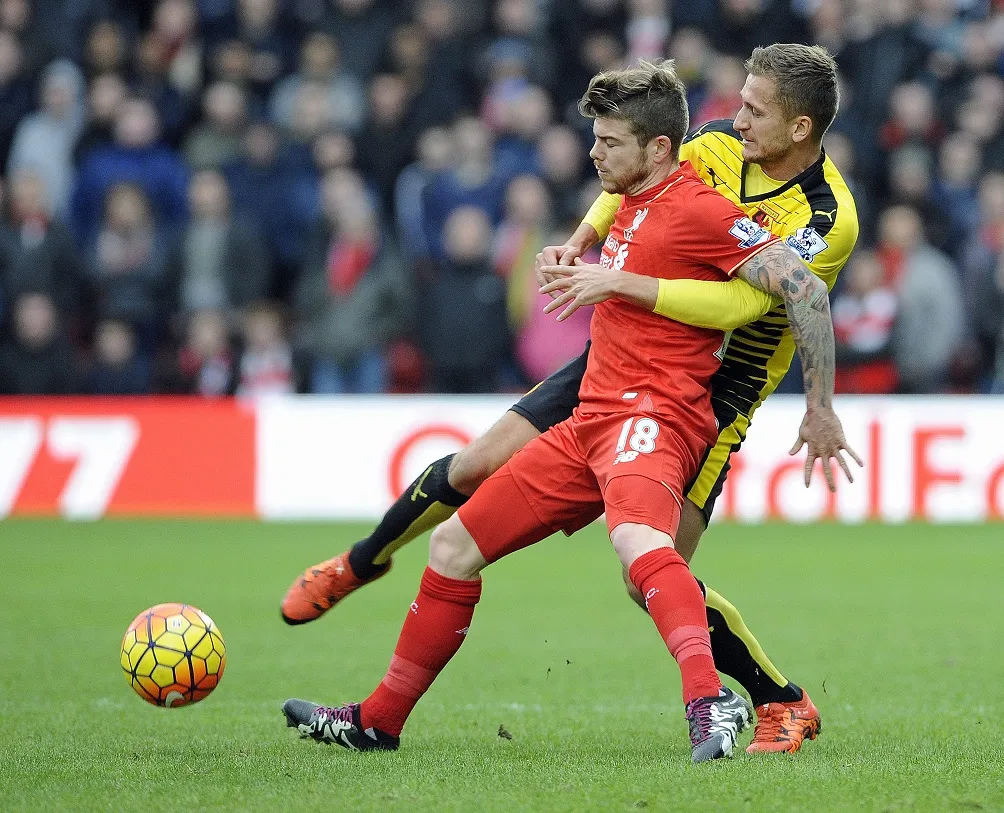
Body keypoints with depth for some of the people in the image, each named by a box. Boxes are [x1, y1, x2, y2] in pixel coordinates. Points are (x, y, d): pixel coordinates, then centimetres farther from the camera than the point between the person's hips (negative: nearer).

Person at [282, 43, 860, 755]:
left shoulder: (828, 220, -24)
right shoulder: (719, 143, -5)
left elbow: (738, 303, -36)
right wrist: (584, 238, -1)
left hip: (716, 395, -5)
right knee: (479, 464, 2)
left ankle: (786, 704, 4)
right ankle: (360, 565, 29)